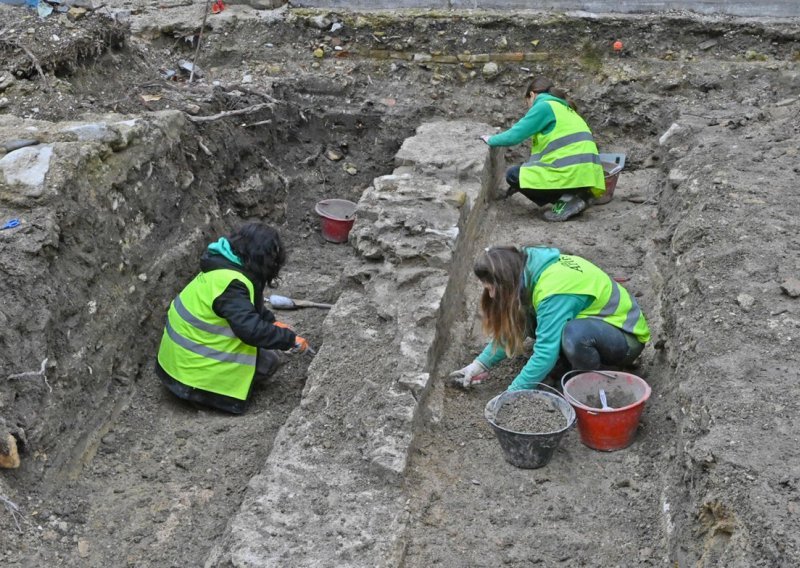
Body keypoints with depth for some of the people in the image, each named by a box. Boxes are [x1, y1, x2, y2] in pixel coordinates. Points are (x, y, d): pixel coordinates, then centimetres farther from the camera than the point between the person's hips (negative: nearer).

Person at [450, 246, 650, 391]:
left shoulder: (553, 289, -32)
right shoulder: (529, 269, -6)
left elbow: (546, 353, -33)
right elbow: (512, 327, 5)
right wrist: (482, 364, -2)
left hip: (627, 337, -8)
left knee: (575, 333, -40)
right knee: (523, 317, -9)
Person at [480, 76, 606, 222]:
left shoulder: (544, 106, -1)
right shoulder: (563, 108, 26)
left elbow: (514, 135, -6)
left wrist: (491, 140, 15)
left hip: (571, 173, -9)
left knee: (513, 175, 5)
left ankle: (565, 200, -5)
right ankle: (576, 195, 8)